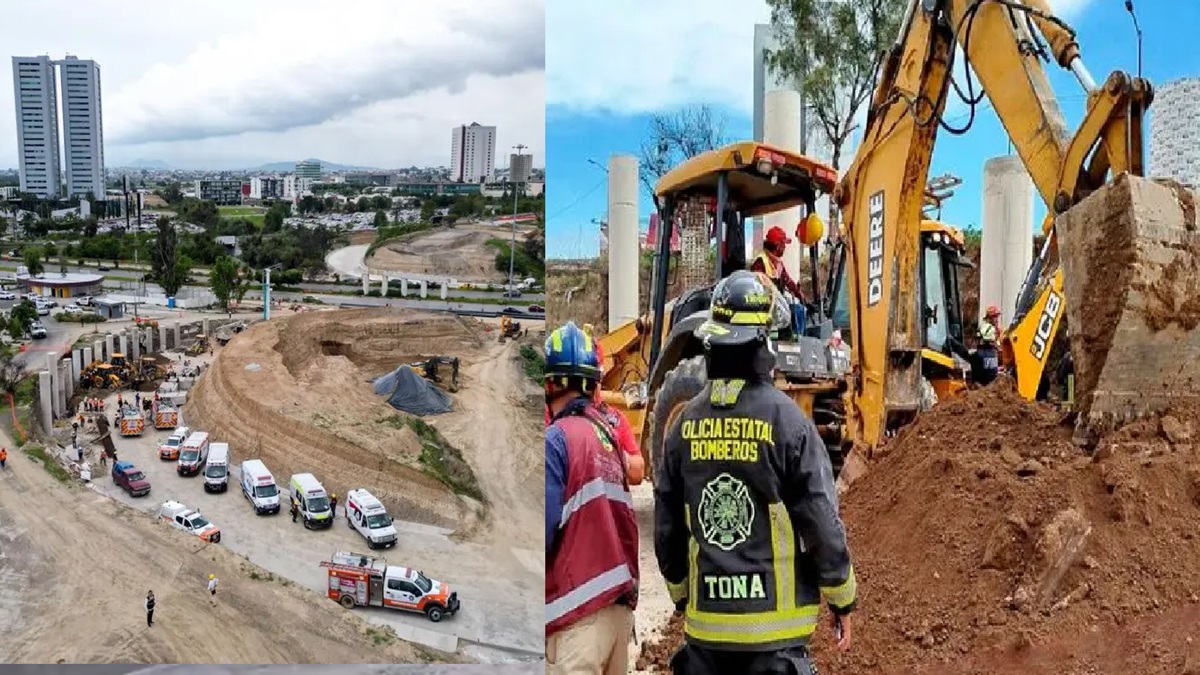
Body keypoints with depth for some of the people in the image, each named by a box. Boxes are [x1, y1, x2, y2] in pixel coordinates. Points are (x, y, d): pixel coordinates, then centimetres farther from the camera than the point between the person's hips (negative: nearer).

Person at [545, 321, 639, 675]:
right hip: (621, 602, 7)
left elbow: (547, 524, -15)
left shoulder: (558, 438, -11)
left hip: (580, 608, -7)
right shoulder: (609, 432, 8)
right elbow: (623, 518, 11)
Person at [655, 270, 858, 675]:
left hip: (705, 620, 4)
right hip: (774, 623, -4)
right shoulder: (786, 420, -13)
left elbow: (666, 527, 7)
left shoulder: (685, 423, 0)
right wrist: (842, 599, 4)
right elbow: (822, 522, -10)